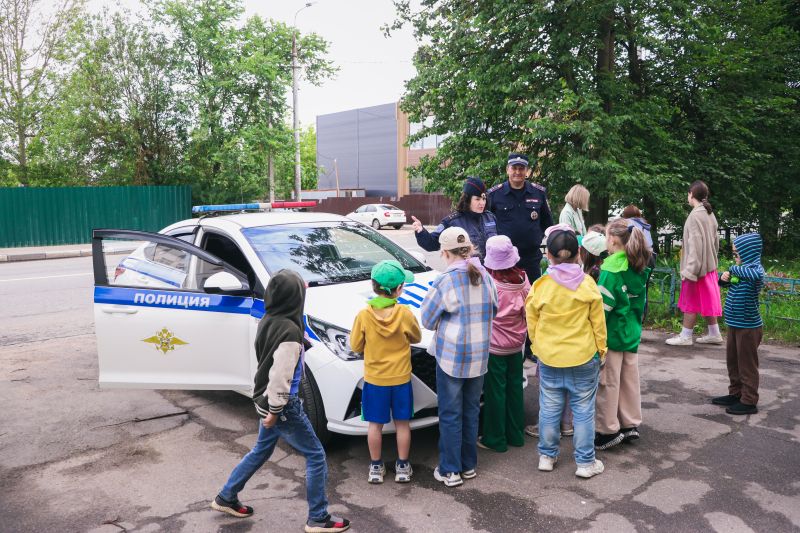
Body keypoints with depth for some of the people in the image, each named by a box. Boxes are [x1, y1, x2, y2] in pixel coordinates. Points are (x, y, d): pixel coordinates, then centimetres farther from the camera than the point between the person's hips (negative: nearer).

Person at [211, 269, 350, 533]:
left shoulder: (269, 320, 0)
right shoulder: (289, 331, -26)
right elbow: (280, 377, -25)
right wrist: (275, 411, -17)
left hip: (265, 399, 9)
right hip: (281, 404, -9)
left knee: (261, 451, 26)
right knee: (316, 456, 5)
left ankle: (226, 498, 39)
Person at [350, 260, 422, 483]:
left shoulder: (364, 315, -14)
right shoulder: (404, 314, -15)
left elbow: (356, 346, -3)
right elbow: (416, 338, 3)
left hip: (374, 379, 1)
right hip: (400, 379, 0)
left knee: (375, 424, 13)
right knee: (402, 423, 14)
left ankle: (376, 468, 23)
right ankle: (402, 467, 23)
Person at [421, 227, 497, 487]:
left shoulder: (445, 282, -16)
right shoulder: (485, 277, 0)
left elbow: (428, 319, -6)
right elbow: (493, 311, 11)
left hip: (450, 355, -5)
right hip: (479, 356, 5)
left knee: (450, 414, 6)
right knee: (471, 411, 17)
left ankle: (450, 470, 14)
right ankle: (469, 465, 28)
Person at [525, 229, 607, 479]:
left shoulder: (540, 286, -8)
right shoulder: (587, 284, -9)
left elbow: (532, 323, 0)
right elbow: (598, 322, -2)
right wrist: (601, 350, 10)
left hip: (549, 358, 1)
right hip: (584, 357, -1)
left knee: (549, 409, 13)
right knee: (583, 410, 9)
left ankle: (547, 456, 26)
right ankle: (586, 462, 18)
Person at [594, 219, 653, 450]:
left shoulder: (612, 267, -19)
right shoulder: (639, 267, 4)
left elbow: (603, 305, -20)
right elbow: (641, 302, 14)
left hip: (612, 333, -7)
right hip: (632, 333, 7)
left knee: (608, 383, 3)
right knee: (630, 379, 15)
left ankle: (609, 430, 12)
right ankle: (631, 425, 25)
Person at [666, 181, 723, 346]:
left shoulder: (695, 215, -17)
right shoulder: (710, 214, 9)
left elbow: (696, 244, -21)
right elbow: (715, 240, 13)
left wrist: (690, 269, -21)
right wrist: (712, 259, 20)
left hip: (697, 266, -8)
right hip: (709, 265, 8)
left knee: (691, 301, 0)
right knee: (707, 301, 16)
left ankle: (685, 336, 7)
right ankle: (714, 334, 22)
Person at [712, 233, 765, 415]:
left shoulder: (756, 269, -16)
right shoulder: (743, 269, 8)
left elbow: (756, 275, -41)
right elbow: (727, 283, 24)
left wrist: (735, 269, -25)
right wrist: (724, 278, 0)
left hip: (748, 327, -9)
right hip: (734, 324, 9)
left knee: (747, 364, 1)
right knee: (732, 361, 18)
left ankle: (749, 401, 12)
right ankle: (736, 394, 31)